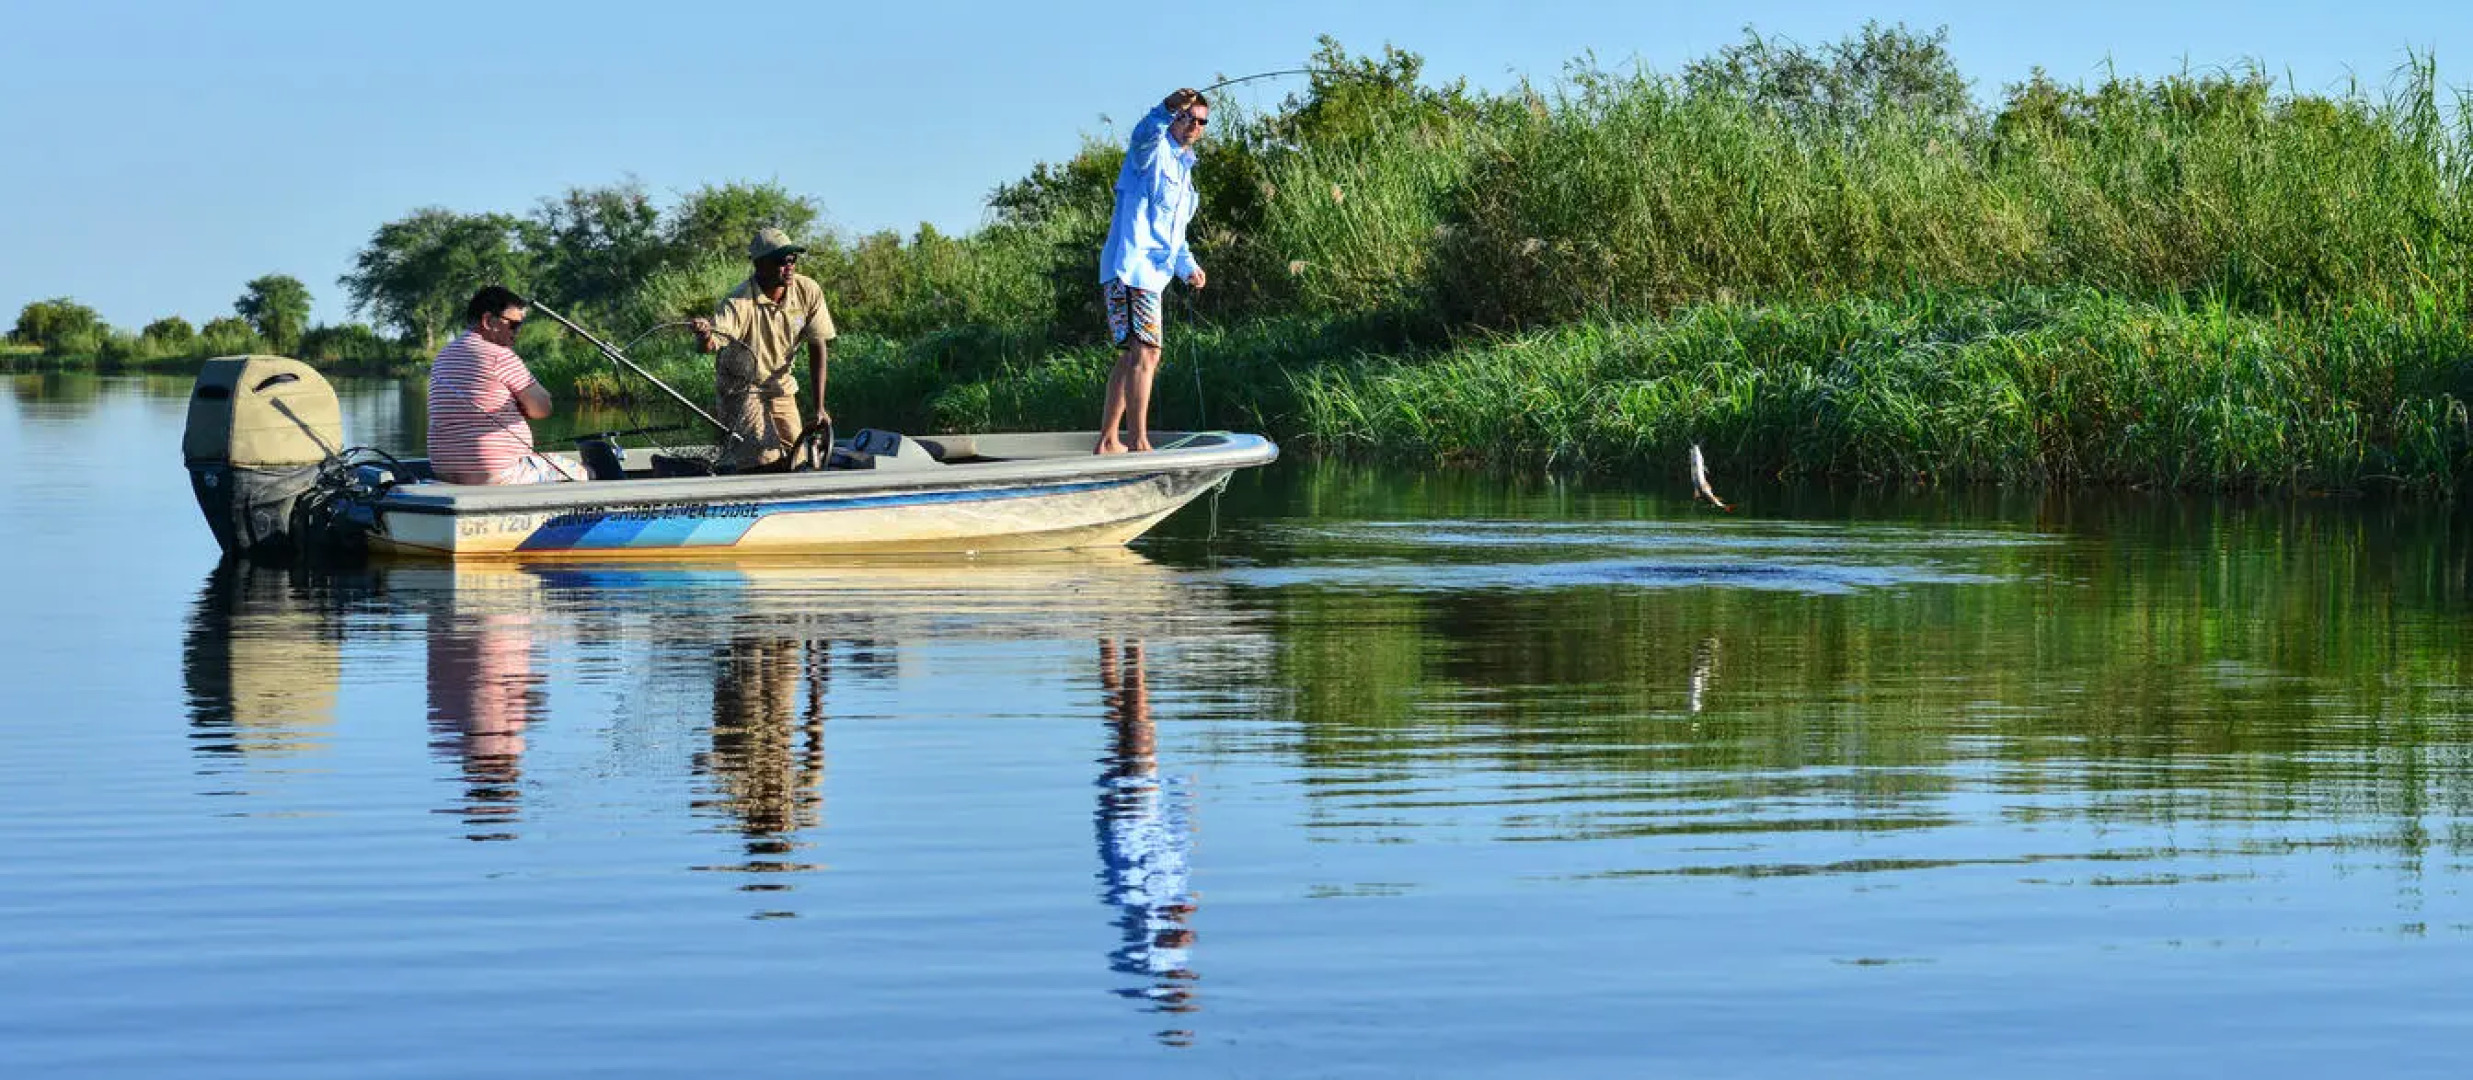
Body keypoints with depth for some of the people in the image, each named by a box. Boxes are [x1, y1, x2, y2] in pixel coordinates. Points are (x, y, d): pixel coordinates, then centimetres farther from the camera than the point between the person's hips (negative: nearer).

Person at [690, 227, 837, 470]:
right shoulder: (739, 302, -26)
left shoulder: (808, 291, -12)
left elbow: (817, 349, -7)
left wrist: (820, 408, -10)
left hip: (781, 385, 5)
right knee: (766, 456, -19)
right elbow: (710, 345, -39)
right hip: (741, 386, -5)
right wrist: (705, 337, -65)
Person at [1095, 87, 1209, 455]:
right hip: (1131, 267, -10)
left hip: (1152, 272, 10)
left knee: (1132, 356, 13)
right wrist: (1168, 109, -45)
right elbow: (1144, 135, -31)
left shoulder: (1183, 169, 24)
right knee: (1145, 352, -17)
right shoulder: (1153, 152, -3)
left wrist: (1188, 266, 15)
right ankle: (1140, 443, -22)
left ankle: (1107, 441, 19)